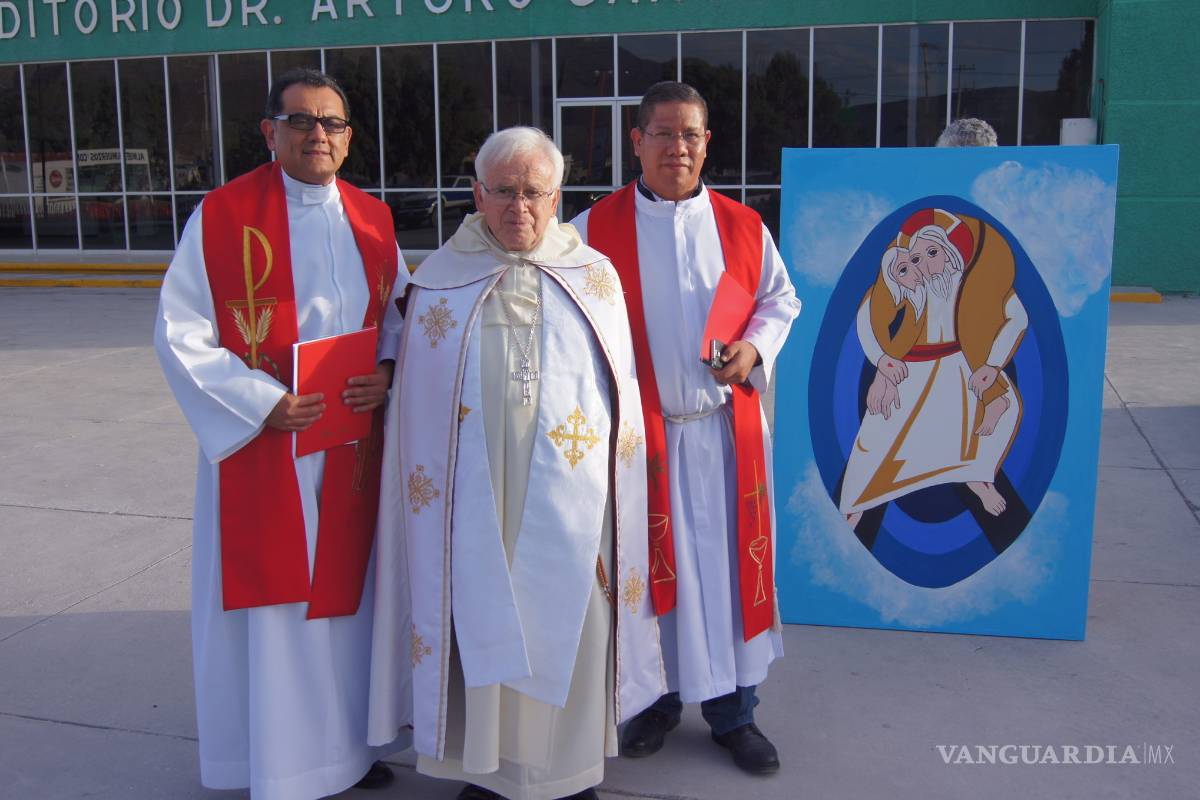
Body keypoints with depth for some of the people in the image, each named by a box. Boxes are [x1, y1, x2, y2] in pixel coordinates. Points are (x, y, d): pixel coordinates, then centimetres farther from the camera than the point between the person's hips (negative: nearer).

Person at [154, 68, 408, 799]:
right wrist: (263, 403, -18)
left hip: (353, 446, 4)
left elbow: (404, 320, 12)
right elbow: (180, 334, -8)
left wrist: (387, 373, -9)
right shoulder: (222, 215, -6)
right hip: (262, 445, -4)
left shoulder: (373, 220, 6)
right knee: (272, 605, 5)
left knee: (345, 590, 14)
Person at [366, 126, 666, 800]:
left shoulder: (594, 277, 4)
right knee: (481, 628, 8)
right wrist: (424, 488, 5)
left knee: (566, 632, 9)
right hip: (474, 499, 0)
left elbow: (622, 393, 7)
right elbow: (417, 405, 7)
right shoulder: (441, 279, 4)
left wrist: (613, 494, 4)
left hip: (568, 499, 0)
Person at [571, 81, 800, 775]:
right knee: (649, 565, 8)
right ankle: (657, 698, 28)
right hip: (638, 429, -1)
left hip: (727, 426, 2)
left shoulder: (742, 226, 5)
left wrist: (755, 347, -5)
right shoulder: (595, 229, -1)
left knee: (730, 562, 7)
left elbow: (781, 298, 14)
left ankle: (733, 709, 23)